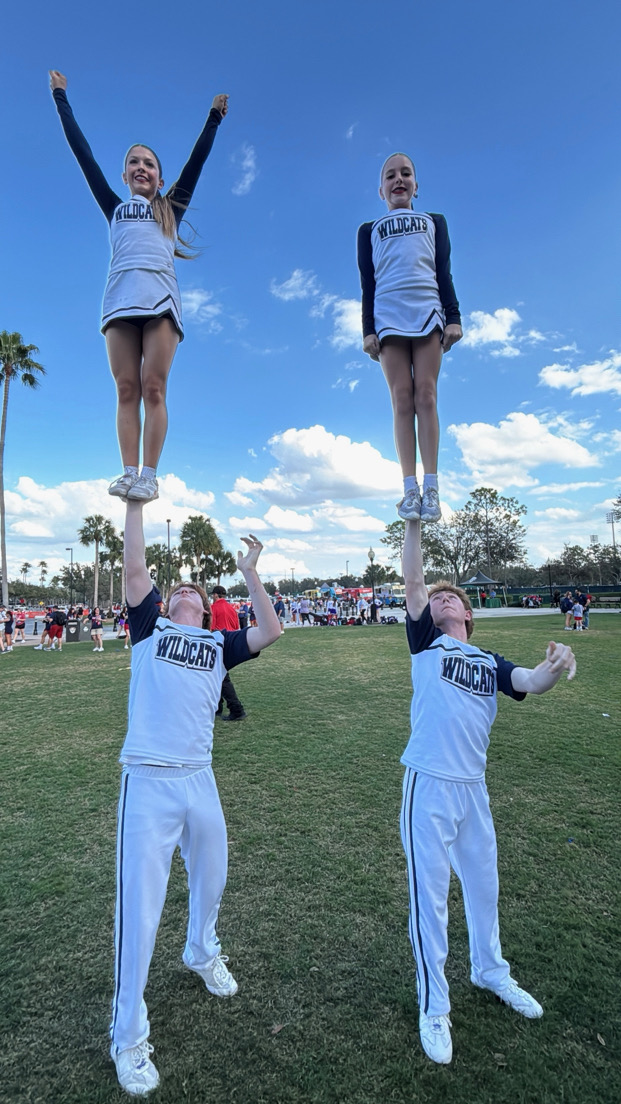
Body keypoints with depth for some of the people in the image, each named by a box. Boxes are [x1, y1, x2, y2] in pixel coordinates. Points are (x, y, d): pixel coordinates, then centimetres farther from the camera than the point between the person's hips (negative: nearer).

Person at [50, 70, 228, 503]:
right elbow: (83, 153, 31)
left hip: (161, 298, -1)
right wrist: (61, 98, 36)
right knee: (127, 388, -10)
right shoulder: (115, 208, 28)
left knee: (153, 387, -13)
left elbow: (197, 160, 27)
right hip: (120, 300, 2)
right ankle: (128, 472, -14)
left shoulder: (171, 209, 26)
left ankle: (149, 476, -17)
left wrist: (215, 117, 28)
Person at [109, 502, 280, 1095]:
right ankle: (128, 1036, 19)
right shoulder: (150, 628, 5)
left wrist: (249, 573, 0)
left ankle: (202, 953, 50)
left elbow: (270, 631, -3)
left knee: (210, 880, 21)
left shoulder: (219, 644, 11)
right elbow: (135, 569, -5)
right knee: (139, 907, 0)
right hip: (147, 781, -4)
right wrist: (136, 503, -3)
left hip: (199, 780, 4)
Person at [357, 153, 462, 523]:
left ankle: (431, 486, -16)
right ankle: (410, 487, -16)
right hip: (388, 316, 0)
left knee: (426, 395, -13)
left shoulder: (434, 222, 26)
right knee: (402, 398, -11)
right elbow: (367, 284, 14)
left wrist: (454, 317, 1)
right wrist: (368, 329, 0)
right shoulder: (369, 230, 24)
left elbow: (444, 274, 15)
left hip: (428, 312, 0)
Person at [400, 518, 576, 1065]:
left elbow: (530, 683, -9)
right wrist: (415, 521, -19)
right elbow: (412, 580, -11)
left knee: (483, 883, 22)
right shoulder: (426, 644, 0)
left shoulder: (491, 662, 10)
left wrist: (554, 667, -30)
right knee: (429, 895, 5)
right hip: (429, 786, -4)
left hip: (474, 788, 4)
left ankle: (490, 970, 48)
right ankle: (434, 1008, 25)